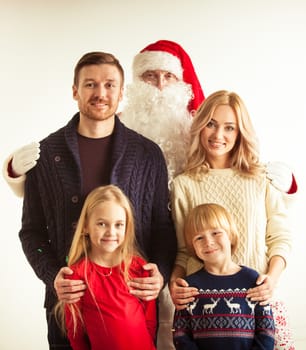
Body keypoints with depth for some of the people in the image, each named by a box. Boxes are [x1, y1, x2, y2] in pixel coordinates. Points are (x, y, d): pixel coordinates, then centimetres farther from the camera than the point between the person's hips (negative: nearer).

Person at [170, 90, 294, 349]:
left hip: (258, 299, 1)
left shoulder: (261, 180, 4)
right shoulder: (183, 185, 4)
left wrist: (272, 277, -10)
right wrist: (174, 281, -10)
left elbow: (280, 237, 5)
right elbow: (181, 249, 7)